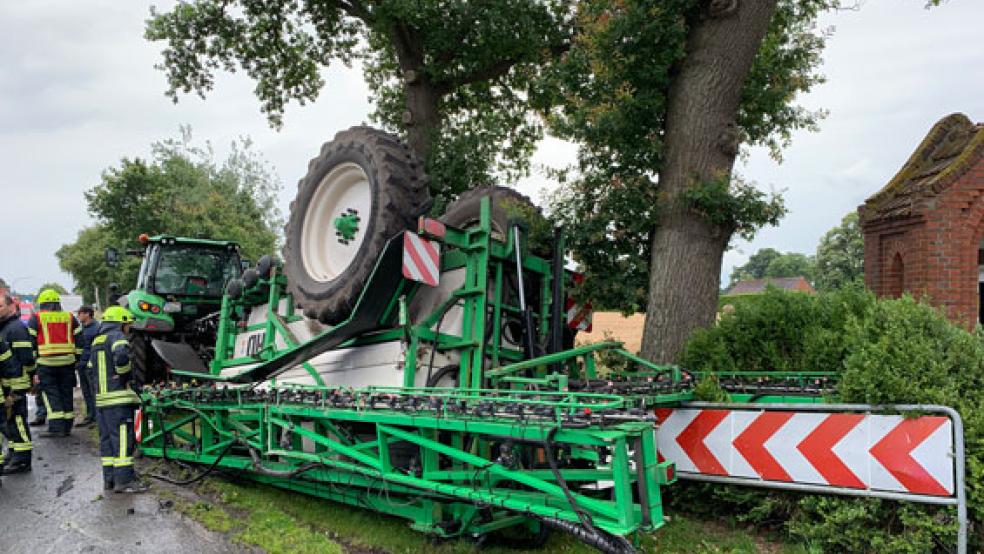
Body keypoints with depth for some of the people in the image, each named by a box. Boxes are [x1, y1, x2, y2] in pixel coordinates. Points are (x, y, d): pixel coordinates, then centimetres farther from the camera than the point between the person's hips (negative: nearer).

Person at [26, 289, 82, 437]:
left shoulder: (36, 318, 1)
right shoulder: (70, 318, 9)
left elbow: (30, 342, -1)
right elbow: (79, 340, 8)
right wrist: (76, 358, 15)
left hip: (46, 363, -3)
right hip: (67, 362, 3)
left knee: (50, 393, 0)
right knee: (66, 393, 10)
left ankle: (56, 426, -9)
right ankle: (67, 426, 15)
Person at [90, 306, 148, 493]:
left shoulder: (96, 341, 21)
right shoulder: (116, 336, -8)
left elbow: (91, 367, 25)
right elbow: (121, 355, -28)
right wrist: (124, 374, -14)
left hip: (100, 398, 9)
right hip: (118, 397, -9)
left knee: (106, 438, 12)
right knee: (122, 438, -7)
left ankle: (109, 479, 17)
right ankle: (124, 479, -7)